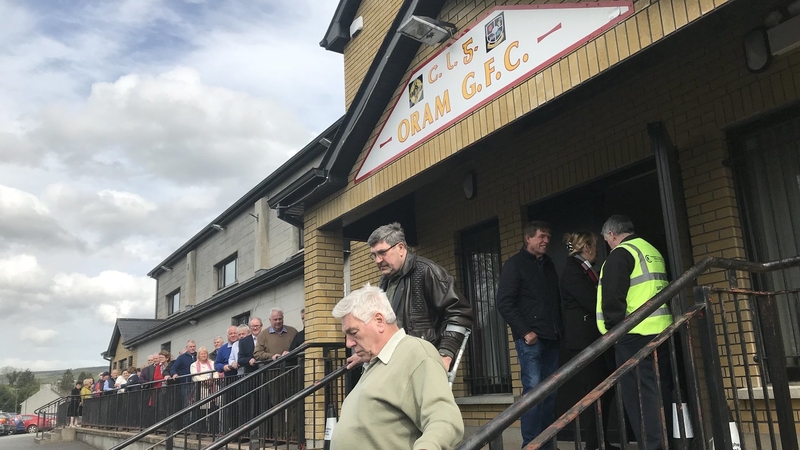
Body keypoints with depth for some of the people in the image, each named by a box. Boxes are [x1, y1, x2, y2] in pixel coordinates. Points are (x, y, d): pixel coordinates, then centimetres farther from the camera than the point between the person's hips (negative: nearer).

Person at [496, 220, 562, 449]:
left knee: (550, 392, 7)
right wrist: (524, 331, -14)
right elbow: (504, 303, -9)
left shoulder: (548, 264, 17)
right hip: (530, 338, -6)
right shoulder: (514, 264, -3)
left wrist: (559, 329, 11)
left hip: (551, 338, 6)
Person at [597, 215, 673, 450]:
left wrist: (614, 329, -7)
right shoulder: (653, 251, 18)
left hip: (634, 333, -9)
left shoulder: (620, 254, -9)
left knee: (639, 394, -4)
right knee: (660, 390, 14)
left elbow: (612, 297, -17)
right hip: (660, 330, 9)